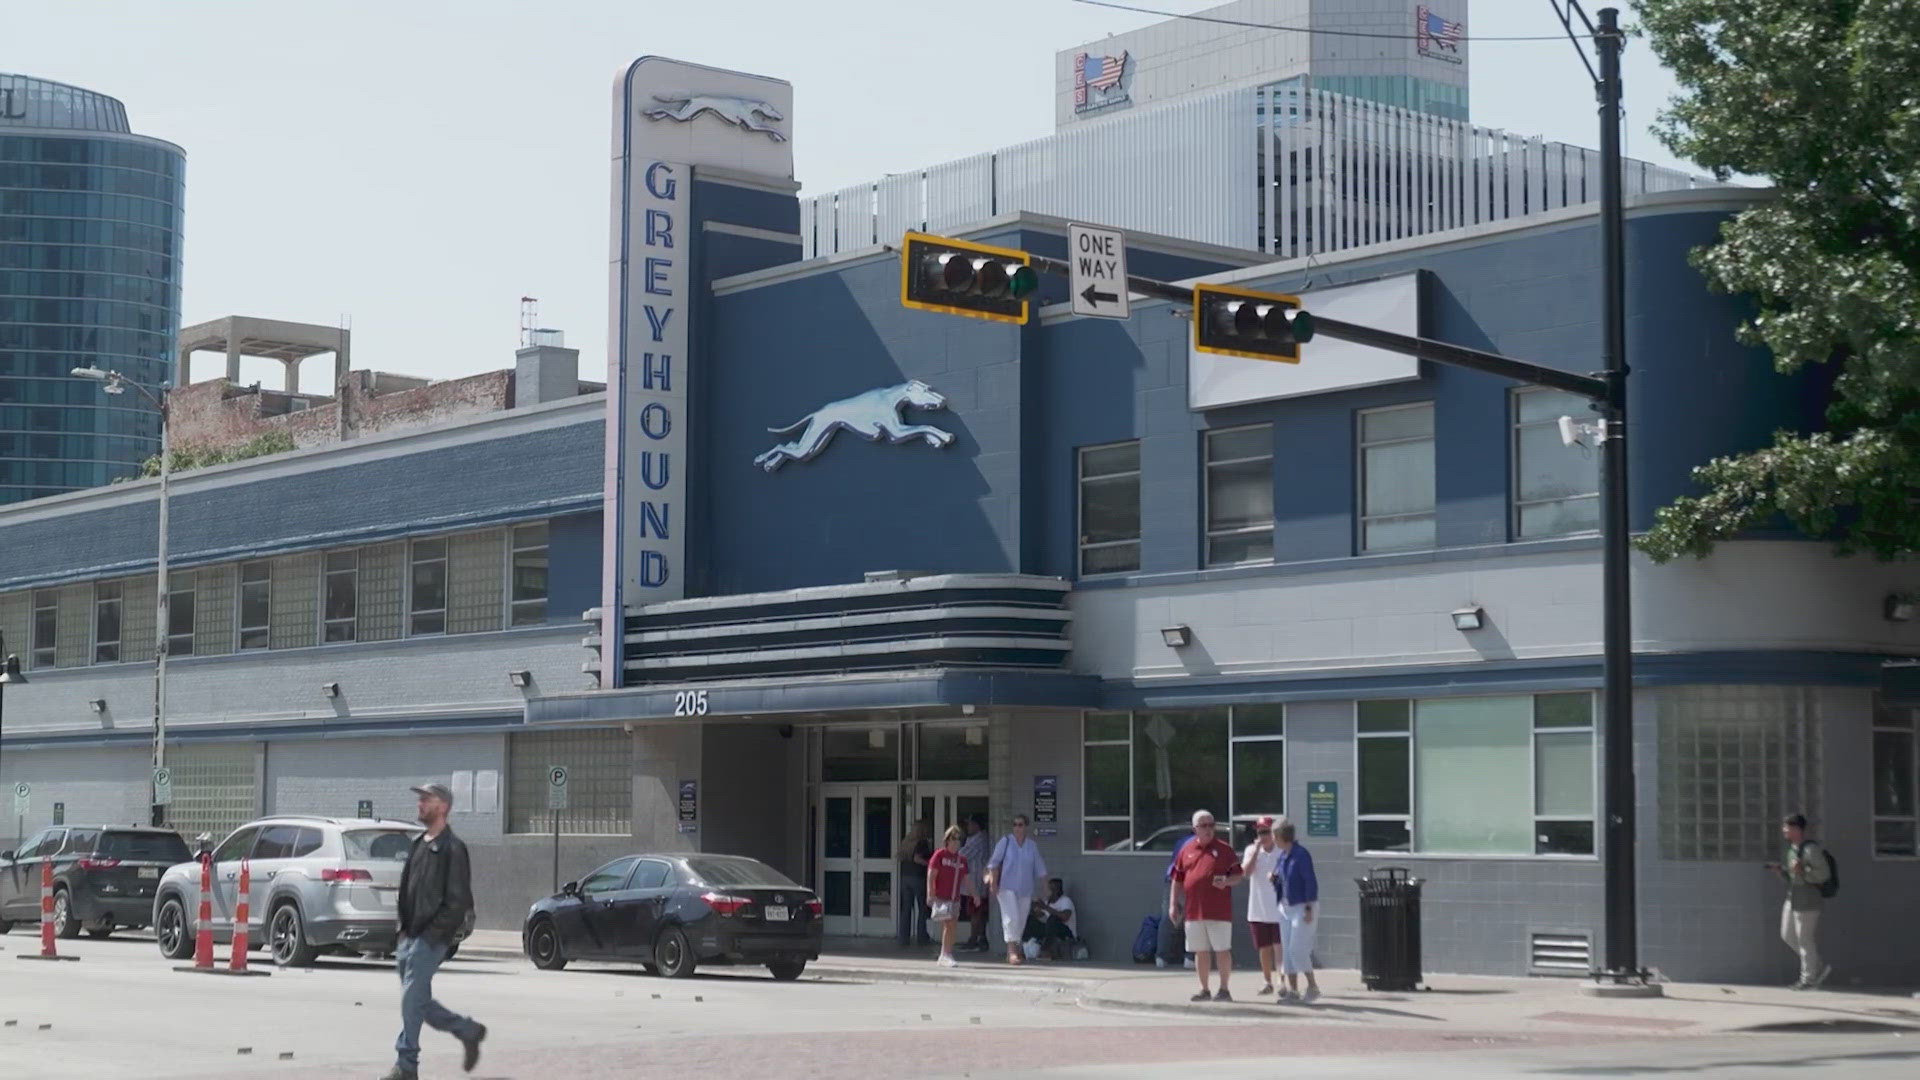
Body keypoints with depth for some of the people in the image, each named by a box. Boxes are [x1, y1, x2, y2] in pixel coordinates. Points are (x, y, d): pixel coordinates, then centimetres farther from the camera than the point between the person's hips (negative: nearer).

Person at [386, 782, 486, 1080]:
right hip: (410, 937, 9)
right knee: (419, 1002, 11)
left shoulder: (451, 848, -9)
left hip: (431, 939, -9)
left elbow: (459, 900, -14)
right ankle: (468, 1030, 26)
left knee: (412, 1000, -8)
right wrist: (405, 929, 12)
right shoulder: (418, 845, 17)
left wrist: (433, 932, -16)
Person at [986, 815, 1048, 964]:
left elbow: (1040, 870, 14)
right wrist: (993, 881, -9)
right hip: (1007, 887, -4)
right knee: (1011, 918, -17)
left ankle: (1013, 951, 18)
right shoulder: (1005, 841, 2)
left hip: (1025, 890, 4)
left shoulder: (1032, 846, 10)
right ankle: (1012, 951, -19)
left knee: (1021, 921, 5)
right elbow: (994, 863, 1)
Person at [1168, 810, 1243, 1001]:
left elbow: (1239, 876, 2)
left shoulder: (1224, 849, 2)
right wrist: (1173, 904, 7)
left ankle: (1224, 989, 7)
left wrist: (1226, 881, -18)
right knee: (1200, 951, 8)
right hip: (1194, 911, 4)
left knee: (1222, 950, -1)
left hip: (1219, 911, -3)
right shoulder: (1186, 850, 11)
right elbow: (1177, 880, 14)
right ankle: (1205, 990, 17)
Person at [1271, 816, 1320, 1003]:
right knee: (1287, 950, 7)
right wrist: (1274, 879, -2)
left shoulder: (1301, 854, -15)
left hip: (1302, 906, -9)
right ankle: (1292, 989, 11)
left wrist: (1309, 909, -20)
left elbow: (1310, 882, -17)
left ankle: (1312, 986, 1)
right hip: (1285, 907, 9)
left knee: (1297, 949, -11)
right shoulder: (1282, 854, 10)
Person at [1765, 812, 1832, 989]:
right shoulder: (1793, 849, 13)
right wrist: (1779, 870, 4)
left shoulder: (1811, 849, -15)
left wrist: (1802, 871, -28)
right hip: (1793, 899, 10)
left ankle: (1808, 978, 11)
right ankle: (1819, 968, 20)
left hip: (1808, 900, -10)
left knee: (1805, 938, -2)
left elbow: (1824, 874, -18)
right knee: (1787, 935, 12)